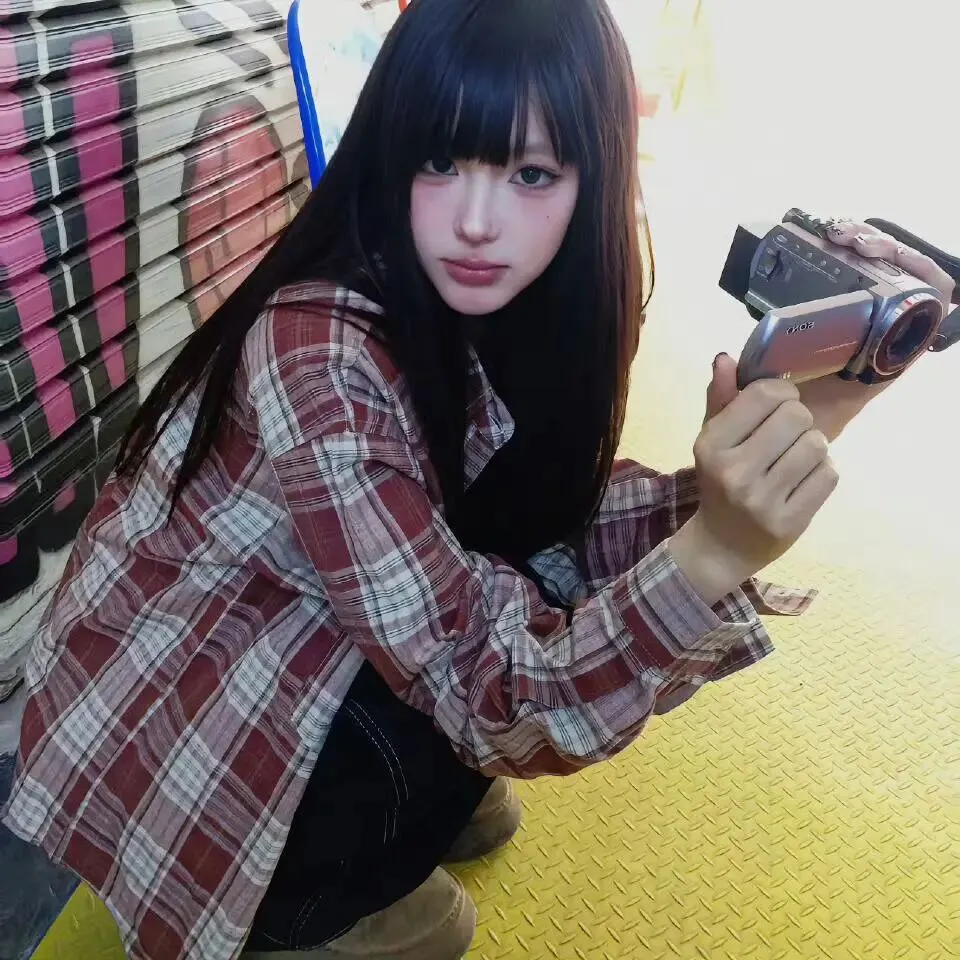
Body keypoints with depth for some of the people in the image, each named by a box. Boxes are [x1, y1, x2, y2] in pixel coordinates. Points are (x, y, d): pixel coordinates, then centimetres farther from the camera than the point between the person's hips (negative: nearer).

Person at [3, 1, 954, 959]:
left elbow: (563, 521, -10)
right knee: (509, 671, -24)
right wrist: (714, 551, -45)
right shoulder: (317, 354, -33)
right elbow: (483, 690, -31)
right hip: (165, 712, -6)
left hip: (292, 650, 7)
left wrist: (785, 442, -23)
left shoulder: (488, 306, -10)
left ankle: (415, 797, 17)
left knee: (542, 598, -10)